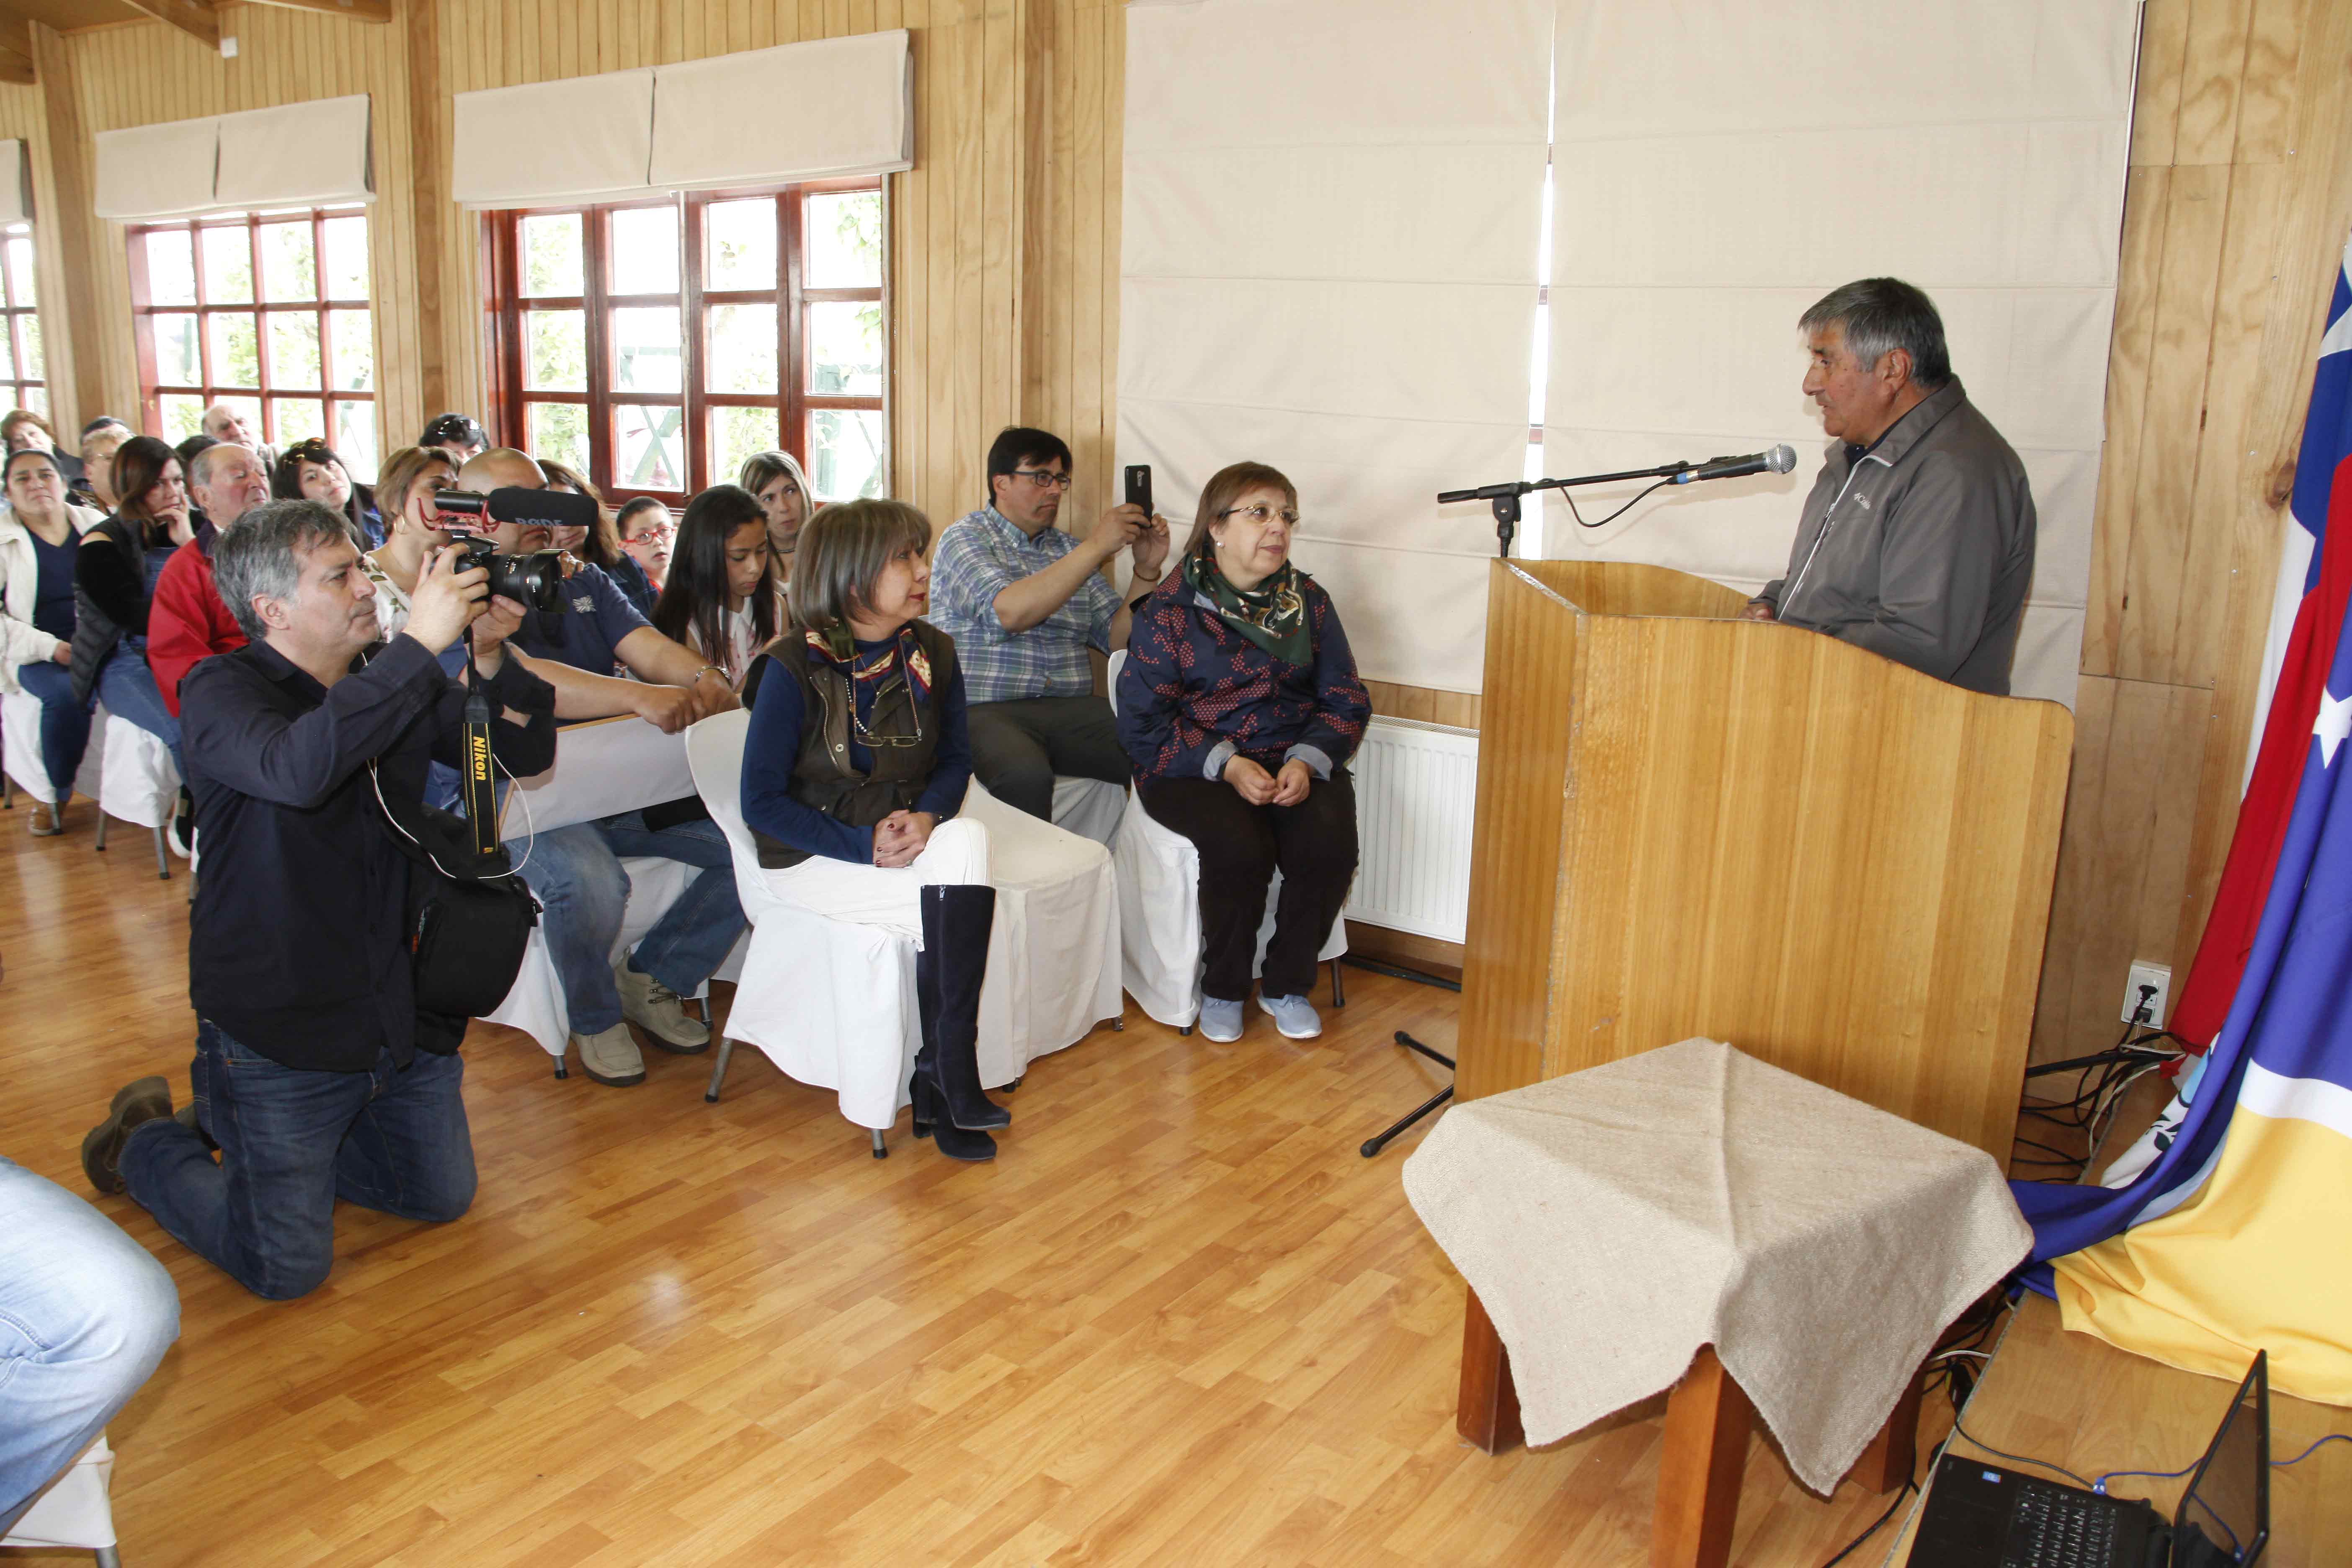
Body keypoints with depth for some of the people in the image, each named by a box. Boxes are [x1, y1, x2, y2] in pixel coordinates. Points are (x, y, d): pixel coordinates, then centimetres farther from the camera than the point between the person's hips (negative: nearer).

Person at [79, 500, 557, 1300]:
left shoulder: (392, 687, 4)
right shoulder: (223, 692, -14)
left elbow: (526, 752, 1)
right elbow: (297, 769, -36)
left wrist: (493, 659, -18)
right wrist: (419, 644, -39)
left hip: (402, 1016, 6)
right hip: (278, 1032, -6)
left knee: (444, 1199, 17)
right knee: (288, 1267, -1)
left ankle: (254, 1132, 36)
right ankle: (146, 1142, 27)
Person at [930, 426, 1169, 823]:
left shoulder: (1068, 549, 21)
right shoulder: (965, 538, 5)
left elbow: (1119, 639, 15)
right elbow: (1009, 612, -16)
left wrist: (1146, 570, 0)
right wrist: (1096, 548, -14)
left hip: (1071, 710, 5)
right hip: (985, 710, -4)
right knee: (1024, 774, -38)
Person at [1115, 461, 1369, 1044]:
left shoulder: (1308, 601, 10)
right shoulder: (1172, 609, -2)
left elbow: (1346, 701, 9)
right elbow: (1142, 723, -7)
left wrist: (1307, 761, -12)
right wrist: (1226, 765, -19)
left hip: (1295, 761, 4)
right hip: (1194, 768, -3)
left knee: (1329, 843, -26)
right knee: (1240, 849, -31)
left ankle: (1287, 985, -1)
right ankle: (1223, 989, -3)